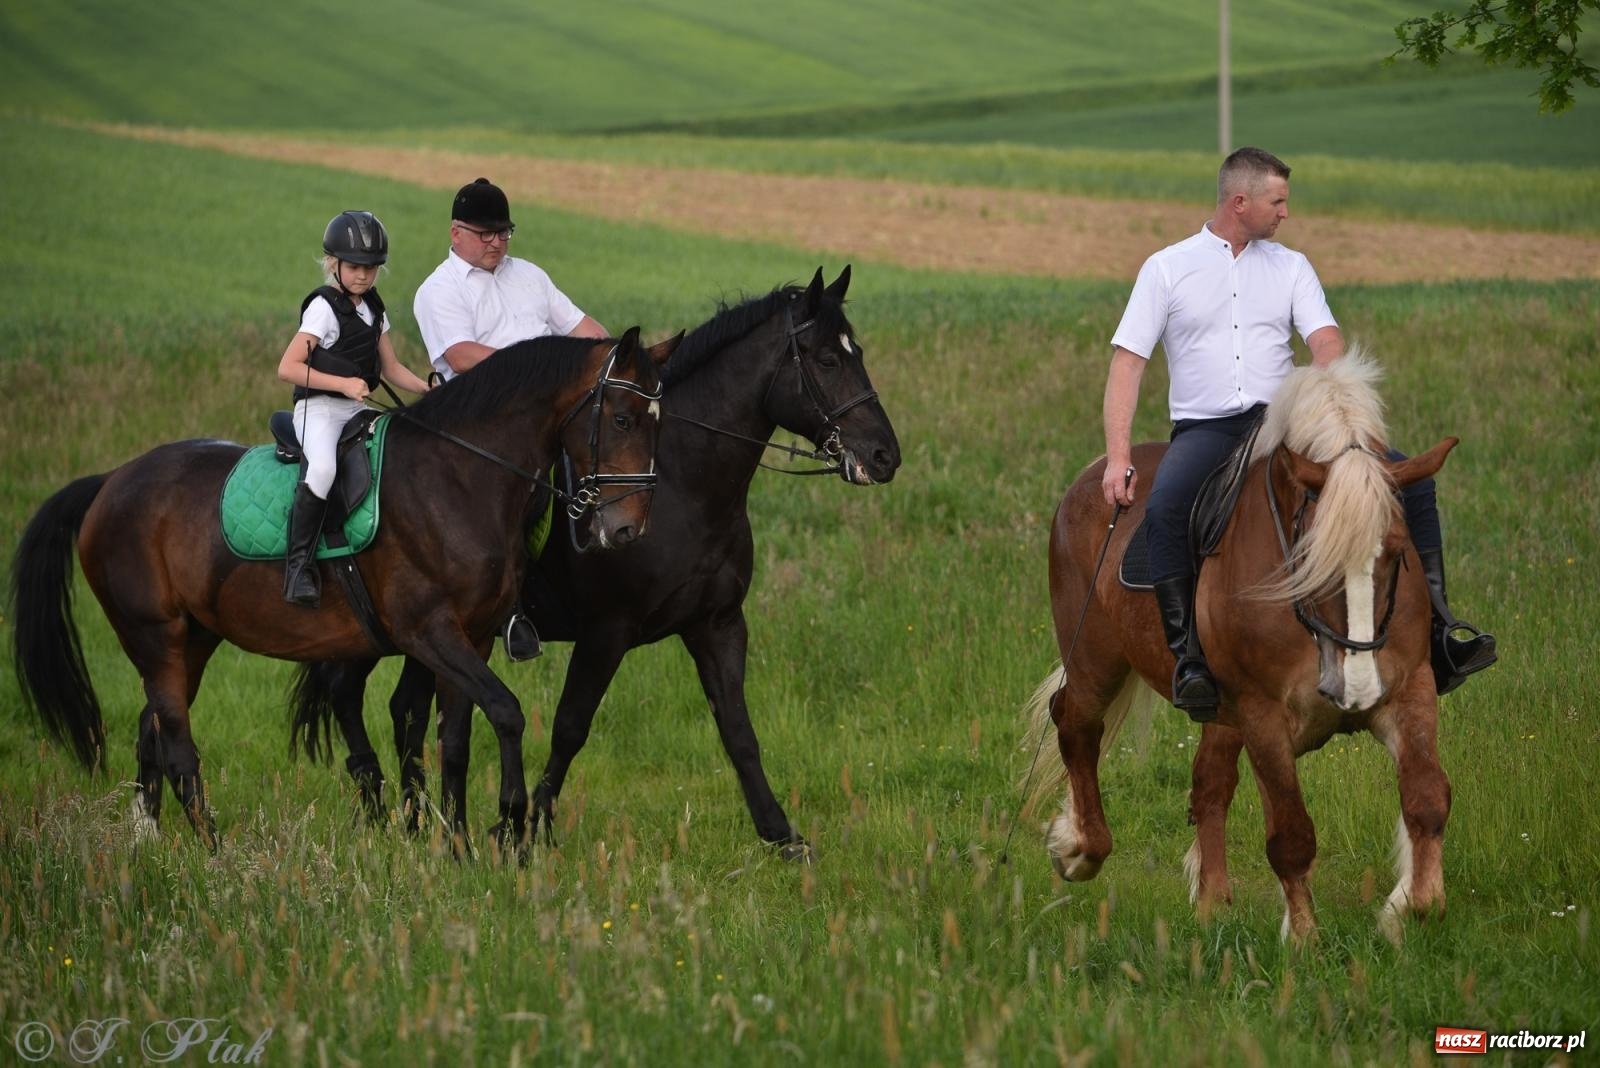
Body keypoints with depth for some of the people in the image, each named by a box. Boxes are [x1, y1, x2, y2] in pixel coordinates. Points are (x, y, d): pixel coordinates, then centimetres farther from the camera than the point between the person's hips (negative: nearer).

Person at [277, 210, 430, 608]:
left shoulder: (373, 309, 15)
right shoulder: (323, 307, -8)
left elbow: (390, 367, 20)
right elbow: (288, 367, -14)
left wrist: (429, 389, 4)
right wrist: (343, 383, -22)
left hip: (357, 410, 8)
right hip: (318, 407, -8)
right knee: (323, 468, -36)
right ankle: (299, 563, -29)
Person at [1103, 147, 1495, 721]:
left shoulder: (1291, 266, 14)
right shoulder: (1167, 268, 6)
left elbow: (1326, 344, 1)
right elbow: (1127, 362, 2)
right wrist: (1118, 459, -9)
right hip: (1205, 430, -3)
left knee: (1410, 480, -14)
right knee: (1164, 511, -37)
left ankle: (1437, 631, -13)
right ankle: (1188, 660, -35)